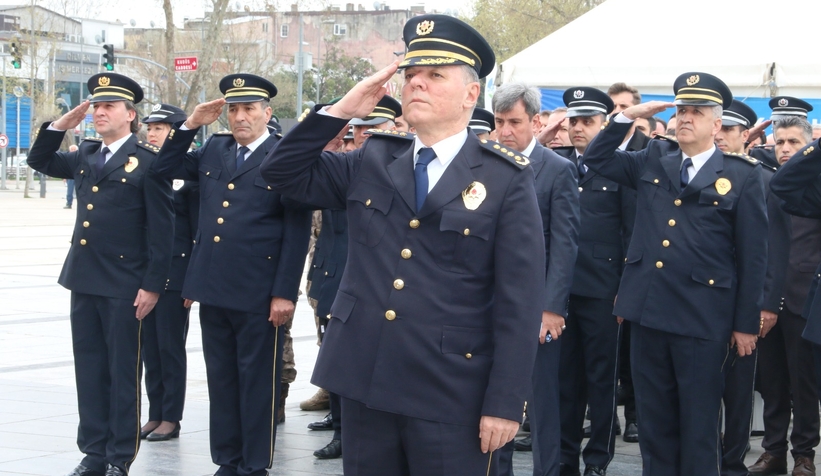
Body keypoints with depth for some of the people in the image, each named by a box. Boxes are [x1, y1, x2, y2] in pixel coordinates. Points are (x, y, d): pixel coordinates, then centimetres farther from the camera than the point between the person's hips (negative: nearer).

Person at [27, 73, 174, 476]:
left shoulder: (148, 162, -8)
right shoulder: (85, 156, 12)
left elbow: (162, 229, -10)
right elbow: (40, 161, 24)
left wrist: (152, 285, -13)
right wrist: (60, 125, 7)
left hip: (124, 286, -6)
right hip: (84, 281, 7)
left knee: (123, 372, 2)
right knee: (89, 370, 11)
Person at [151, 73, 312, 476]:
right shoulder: (214, 150, 12)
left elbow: (297, 232, -10)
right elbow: (165, 168, 21)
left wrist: (284, 293, -14)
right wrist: (189, 125, 7)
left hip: (259, 294, -6)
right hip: (213, 289, 6)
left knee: (257, 383, 3)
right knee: (221, 379, 12)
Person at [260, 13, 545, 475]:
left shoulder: (508, 178, -5)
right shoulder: (372, 161, 9)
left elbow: (519, 302, -8)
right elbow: (283, 173, 11)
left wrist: (504, 403, -12)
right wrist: (341, 111, 0)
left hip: (452, 397, -4)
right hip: (366, 383, 4)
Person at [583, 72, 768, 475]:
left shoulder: (742, 176, -3)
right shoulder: (653, 162, 10)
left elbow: (753, 256, -2)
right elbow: (597, 159, 18)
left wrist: (747, 324, -3)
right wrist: (627, 117, 3)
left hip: (703, 318, -4)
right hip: (648, 310, 4)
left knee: (698, 424, 4)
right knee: (654, 420, 11)